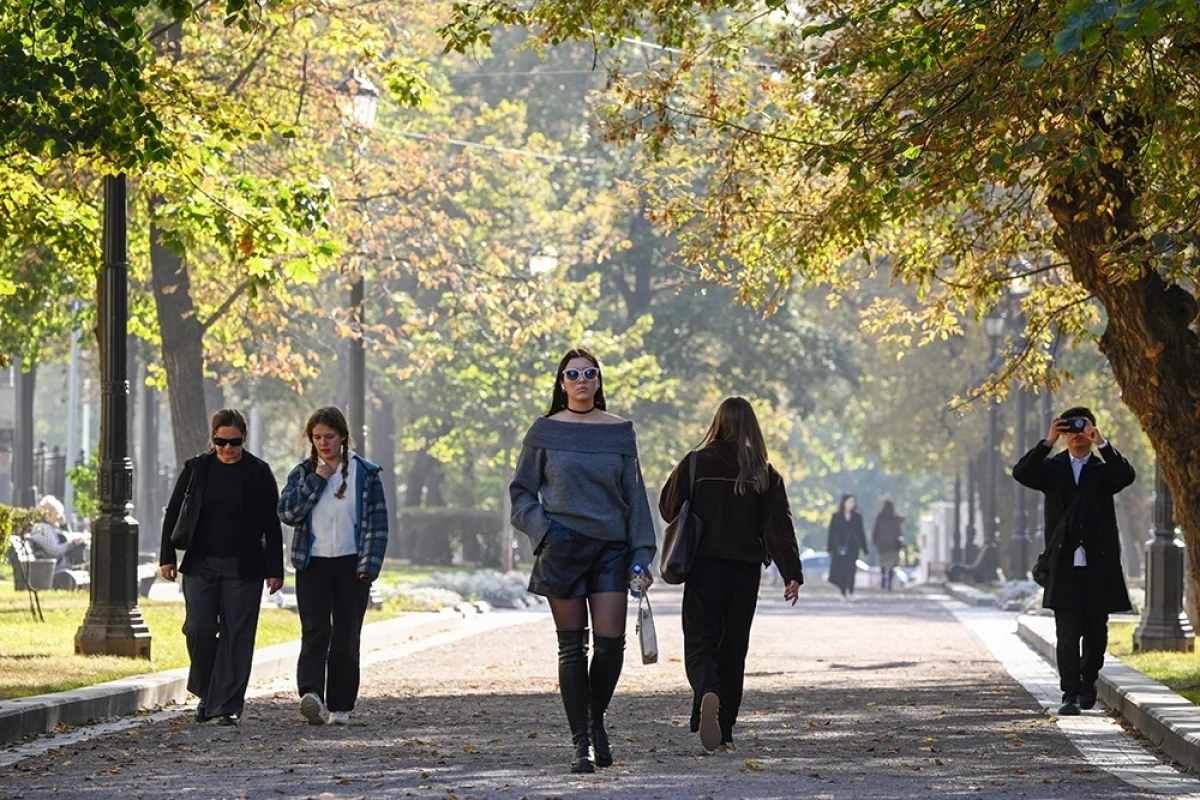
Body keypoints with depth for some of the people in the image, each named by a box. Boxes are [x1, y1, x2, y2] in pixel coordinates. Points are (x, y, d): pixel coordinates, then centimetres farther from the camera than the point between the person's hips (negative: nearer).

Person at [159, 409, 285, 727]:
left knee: (236, 635, -3)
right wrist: (167, 556, 4)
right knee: (199, 628, -9)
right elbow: (173, 513, 11)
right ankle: (206, 693, 14)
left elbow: (272, 525, 3)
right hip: (200, 565, 1)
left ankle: (227, 706, 0)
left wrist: (274, 570, -2)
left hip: (243, 568, -1)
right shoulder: (196, 468, 5)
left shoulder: (259, 473, 1)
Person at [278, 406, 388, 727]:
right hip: (313, 564, 0)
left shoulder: (365, 473, 4)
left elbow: (378, 522, 2)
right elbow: (287, 511, -6)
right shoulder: (303, 472, 8)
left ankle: (340, 707, 10)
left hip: (351, 565, 0)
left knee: (346, 637, 3)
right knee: (315, 630, -16)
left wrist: (369, 566, -7)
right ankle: (311, 694, -32)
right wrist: (317, 480, -10)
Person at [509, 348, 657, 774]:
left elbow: (634, 497, 9)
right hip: (563, 548, -1)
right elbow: (521, 492, 8)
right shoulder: (545, 431, 4)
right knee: (572, 647, 0)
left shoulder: (620, 431, 7)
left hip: (611, 548, 1)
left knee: (610, 642, -8)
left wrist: (641, 557, 2)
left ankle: (597, 721, 19)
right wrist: (542, 529, -9)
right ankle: (581, 743, 5)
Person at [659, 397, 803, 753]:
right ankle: (723, 730, 12)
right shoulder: (764, 474, 0)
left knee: (700, 643, -1)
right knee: (733, 648, 12)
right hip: (746, 571, 2)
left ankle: (708, 694, -33)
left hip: (704, 567, -2)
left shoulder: (696, 464, -5)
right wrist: (792, 573, -9)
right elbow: (779, 524, -6)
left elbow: (669, 507, 4)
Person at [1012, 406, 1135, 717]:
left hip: (1099, 565, 1)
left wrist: (1102, 443, -20)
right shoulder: (1051, 468, 10)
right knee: (1068, 632, -6)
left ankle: (1088, 682, 27)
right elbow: (1021, 474, -9)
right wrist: (1048, 442, -17)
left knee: (1096, 631, 8)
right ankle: (1070, 694, -8)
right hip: (1064, 565, -1)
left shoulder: (1104, 469, 9)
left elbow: (1126, 476, -13)